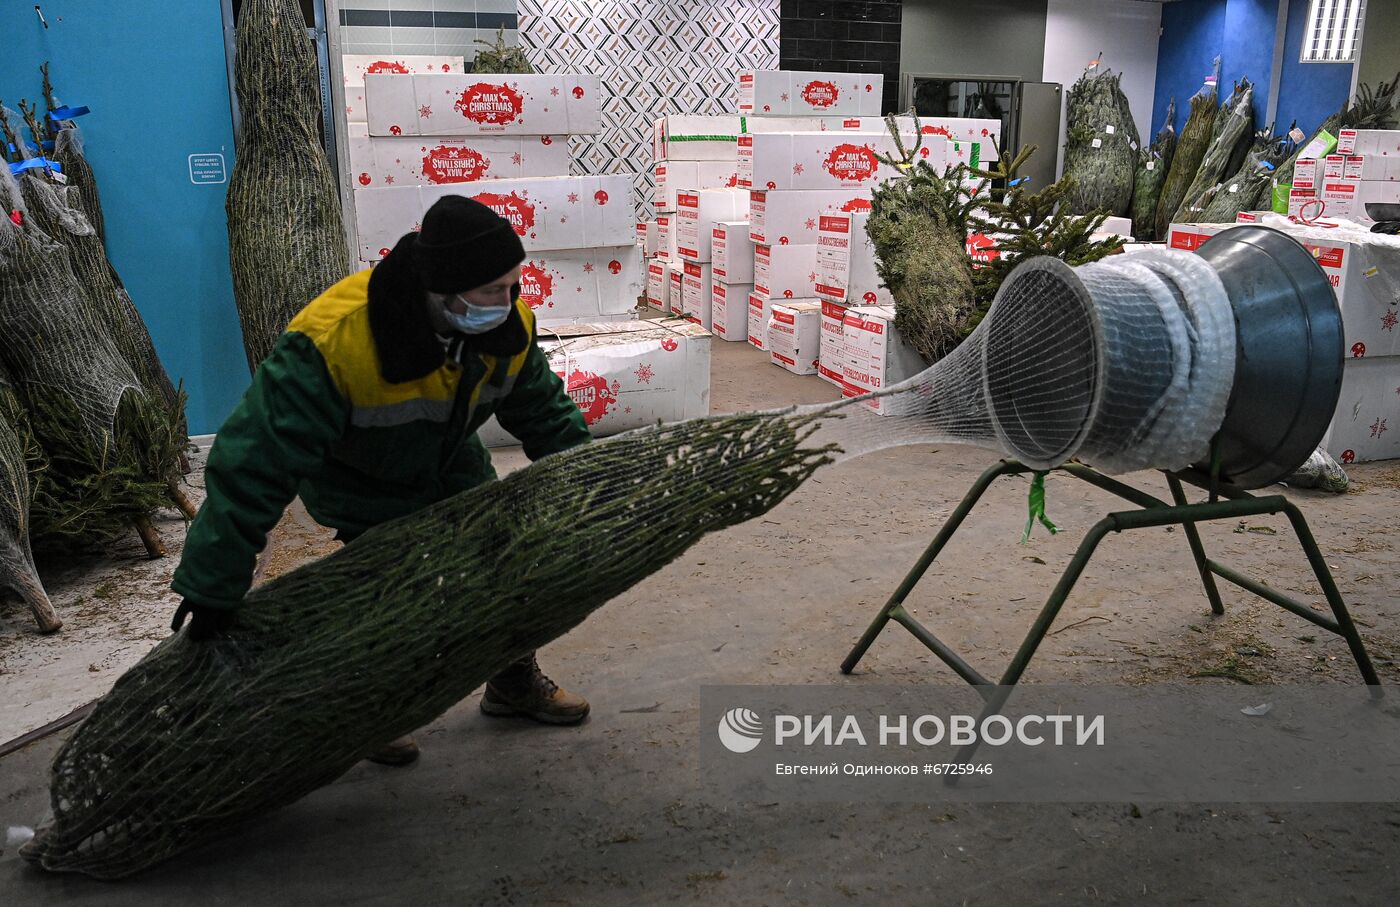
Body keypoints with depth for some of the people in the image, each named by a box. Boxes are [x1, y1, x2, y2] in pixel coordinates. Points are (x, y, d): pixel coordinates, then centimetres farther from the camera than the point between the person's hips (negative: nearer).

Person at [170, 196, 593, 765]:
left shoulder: (508, 324, -23)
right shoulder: (335, 340, -42)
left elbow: (544, 413, -4)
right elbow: (256, 462, -39)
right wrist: (213, 585, -35)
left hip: (449, 465, 6)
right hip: (358, 480, -5)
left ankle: (515, 682, 32)